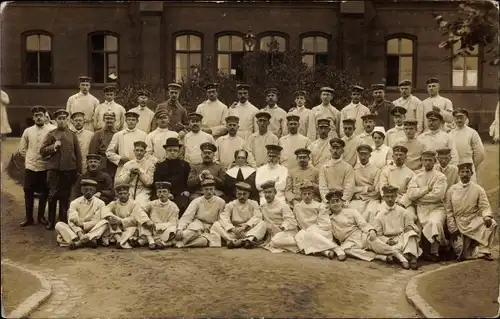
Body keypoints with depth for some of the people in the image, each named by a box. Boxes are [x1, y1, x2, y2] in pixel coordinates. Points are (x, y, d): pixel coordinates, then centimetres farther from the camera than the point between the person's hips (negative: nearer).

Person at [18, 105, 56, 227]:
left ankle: (41, 217, 22)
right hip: (30, 167, 2)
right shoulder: (28, 131, 5)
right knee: (28, 192, 5)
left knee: (44, 193, 7)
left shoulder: (52, 130, -7)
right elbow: (22, 149, 13)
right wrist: (30, 158, 5)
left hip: (45, 167, -2)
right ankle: (29, 218, 17)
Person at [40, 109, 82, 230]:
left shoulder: (72, 135, 8)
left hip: (69, 170, 1)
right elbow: (42, 151, 0)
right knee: (53, 195, 2)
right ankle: (51, 221, 13)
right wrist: (53, 147, -16)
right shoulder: (50, 134, 4)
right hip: (54, 169, -1)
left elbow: (78, 154, 7)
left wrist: (79, 171, 3)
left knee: (65, 197, 8)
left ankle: (63, 221, 18)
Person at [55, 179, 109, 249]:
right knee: (59, 225, -20)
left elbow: (96, 222, -4)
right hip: (76, 231, 1)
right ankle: (87, 240, -42)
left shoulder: (100, 203, 2)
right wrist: (79, 232, -25)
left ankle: (79, 242, -41)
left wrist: (82, 225, -19)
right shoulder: (75, 203, 4)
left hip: (92, 231, -1)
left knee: (104, 222, -26)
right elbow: (71, 221, -8)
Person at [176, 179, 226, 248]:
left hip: (211, 228, 1)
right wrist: (180, 229, -25)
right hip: (197, 225, -1)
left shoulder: (221, 202, 1)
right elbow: (187, 217, -8)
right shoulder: (196, 201, 0)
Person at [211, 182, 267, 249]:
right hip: (233, 233, 1)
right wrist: (233, 229, -27)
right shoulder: (230, 205, 9)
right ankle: (234, 241, -42)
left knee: (262, 224, -26)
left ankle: (249, 239, -51)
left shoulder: (253, 204, 10)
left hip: (250, 232, 0)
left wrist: (244, 227, -26)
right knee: (216, 224, -20)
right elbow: (223, 218, -8)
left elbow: (257, 217, -9)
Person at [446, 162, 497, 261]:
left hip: (474, 222, 1)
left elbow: (485, 207, -7)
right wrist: (453, 229, -7)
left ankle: (483, 251, -15)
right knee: (460, 251, -17)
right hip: (458, 224, -1)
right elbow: (448, 211, 1)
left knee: (492, 224, -29)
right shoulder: (452, 190, 1)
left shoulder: (479, 189, 1)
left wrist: (487, 216, -31)